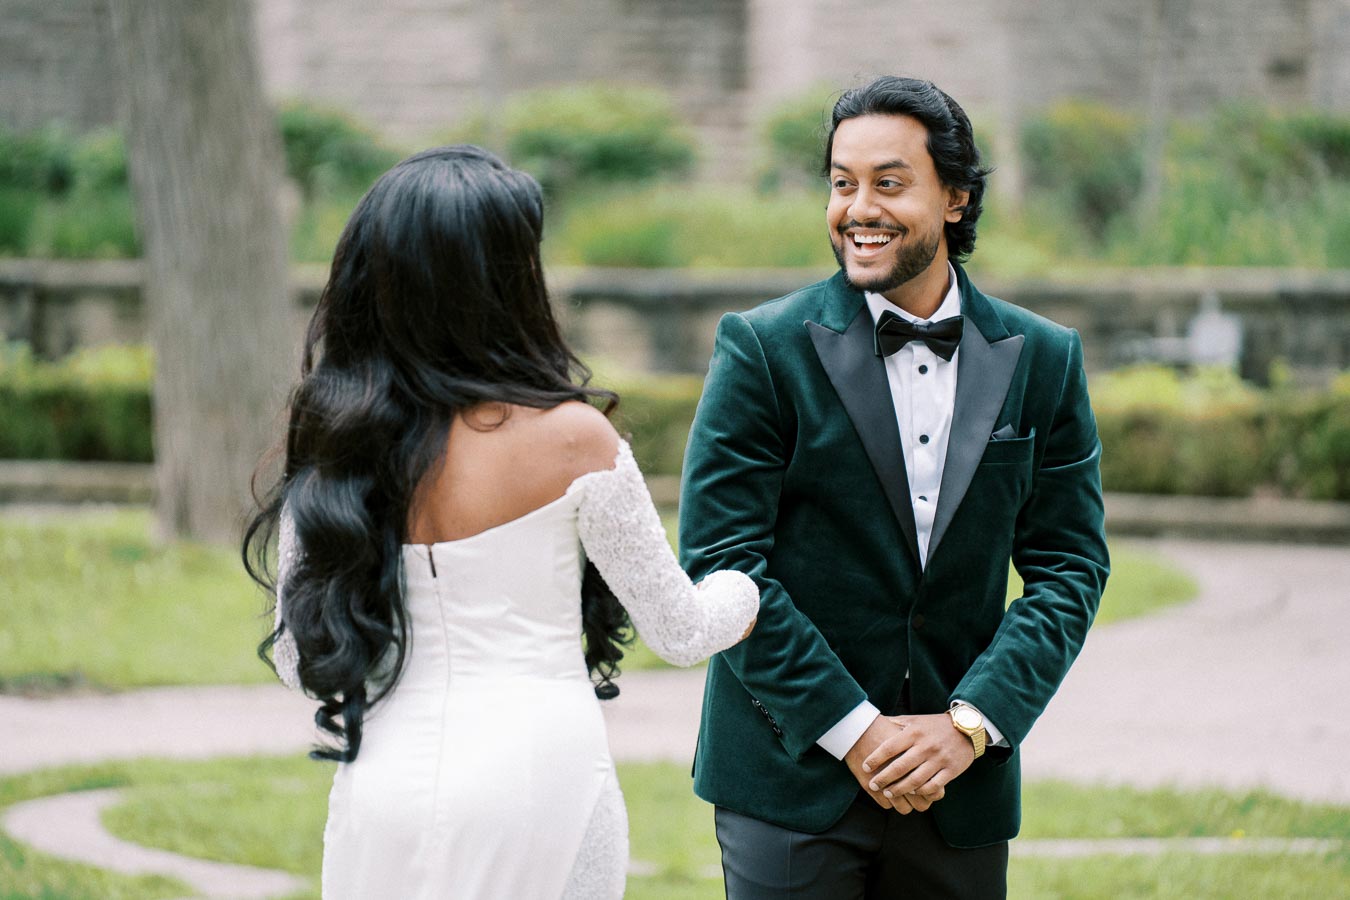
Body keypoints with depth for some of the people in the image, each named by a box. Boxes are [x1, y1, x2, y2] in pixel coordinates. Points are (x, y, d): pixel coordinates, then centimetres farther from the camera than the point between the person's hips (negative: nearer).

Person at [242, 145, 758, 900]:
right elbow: (679, 632, -1)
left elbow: (299, 659, 8)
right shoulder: (567, 436, -10)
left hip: (386, 788, 4)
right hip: (533, 776, -3)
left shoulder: (331, 441, 1)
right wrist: (747, 589, 21)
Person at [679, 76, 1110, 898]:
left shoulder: (1042, 361, 5)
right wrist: (852, 730, -12)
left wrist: (970, 723, -9)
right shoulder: (763, 349, -4)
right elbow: (719, 558, -8)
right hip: (791, 783, -2)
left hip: (960, 786, 2)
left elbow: (1070, 567, 4)